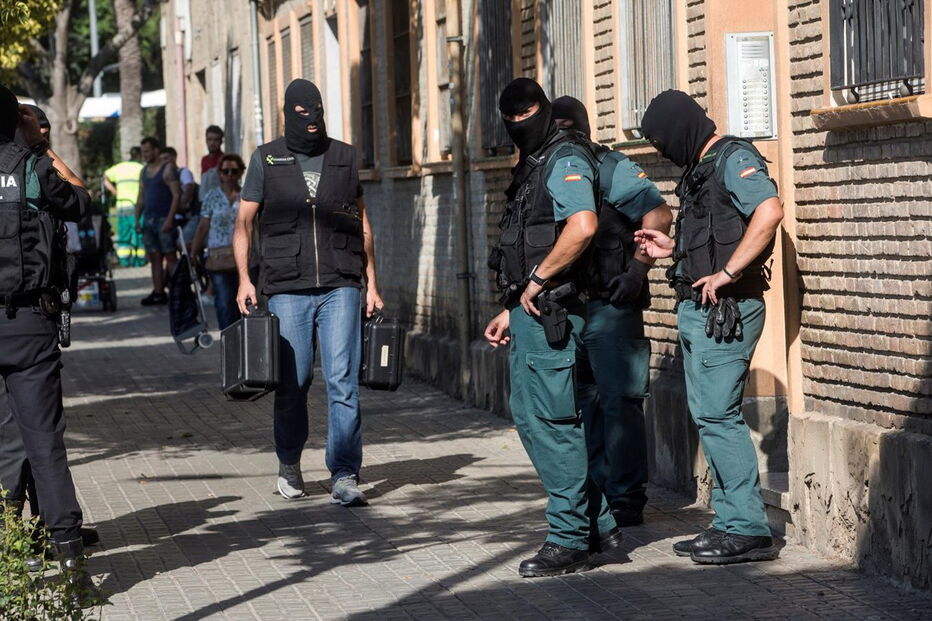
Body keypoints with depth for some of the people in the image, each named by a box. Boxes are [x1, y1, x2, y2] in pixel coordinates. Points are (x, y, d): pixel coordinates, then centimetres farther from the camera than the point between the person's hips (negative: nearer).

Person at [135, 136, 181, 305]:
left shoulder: (167, 169, -5)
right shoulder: (144, 172, 17)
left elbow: (176, 195, -10)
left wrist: (169, 219, -17)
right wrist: (137, 219, 11)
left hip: (164, 220, -7)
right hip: (148, 220, 7)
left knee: (170, 256, -8)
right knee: (155, 258, 5)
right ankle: (158, 293, 5)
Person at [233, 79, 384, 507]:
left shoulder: (344, 157, 12)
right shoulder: (266, 159, 8)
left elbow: (363, 222, 17)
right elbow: (244, 221, 8)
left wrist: (371, 282, 13)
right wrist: (244, 278, -4)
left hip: (341, 287, 1)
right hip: (287, 289, 0)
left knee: (343, 380, -8)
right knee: (292, 382, 4)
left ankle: (344, 476, -8)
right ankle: (289, 464, 25)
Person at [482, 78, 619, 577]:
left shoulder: (566, 160, -12)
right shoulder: (531, 166, 20)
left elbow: (582, 227, -29)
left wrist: (536, 283, -20)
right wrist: (511, 309, 22)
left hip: (550, 311, -11)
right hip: (530, 311, 11)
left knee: (552, 420, -7)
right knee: (528, 414, 14)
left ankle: (570, 541, 1)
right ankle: (599, 523, 21)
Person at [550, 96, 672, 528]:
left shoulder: (611, 169, -7)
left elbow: (659, 215, -13)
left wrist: (637, 270, -18)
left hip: (609, 305, -8)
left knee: (618, 401, -5)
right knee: (582, 401, 12)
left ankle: (627, 499, -1)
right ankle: (595, 492, 20)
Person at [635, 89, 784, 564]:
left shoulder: (734, 160, -11)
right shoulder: (699, 169, 20)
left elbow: (769, 212, -27)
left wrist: (726, 274, -26)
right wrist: (672, 249, 17)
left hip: (725, 310, -10)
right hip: (696, 310, 10)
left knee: (717, 414, -11)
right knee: (707, 415, 11)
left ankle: (749, 530, -7)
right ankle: (730, 521, 17)